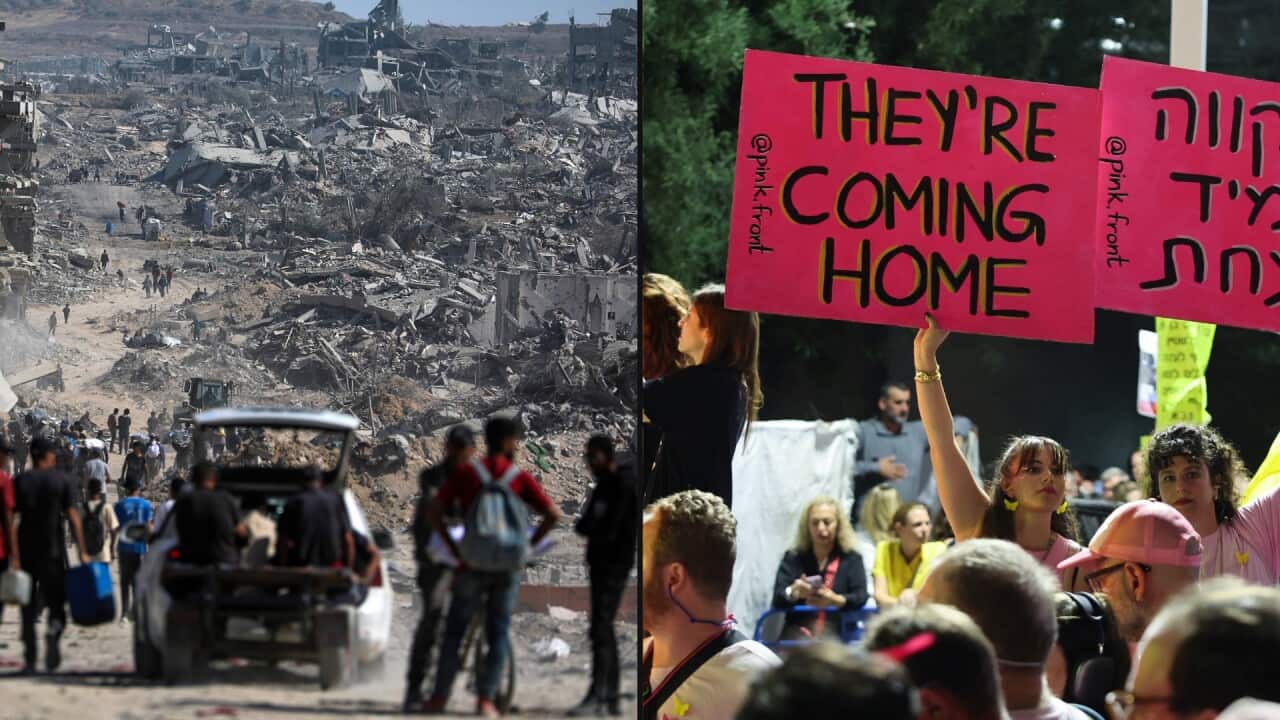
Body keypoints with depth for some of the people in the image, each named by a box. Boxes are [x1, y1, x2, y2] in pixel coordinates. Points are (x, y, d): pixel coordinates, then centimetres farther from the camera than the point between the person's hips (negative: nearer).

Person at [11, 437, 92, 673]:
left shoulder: (19, 482, 5)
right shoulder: (63, 481, 0)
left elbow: (11, 519, -1)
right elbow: (72, 517, -6)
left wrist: (12, 555, 0)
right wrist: (82, 552, -4)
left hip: (25, 552, 2)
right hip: (53, 551, -2)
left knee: (28, 608, 8)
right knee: (56, 601, 6)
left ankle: (29, 660, 3)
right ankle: (53, 631, -26)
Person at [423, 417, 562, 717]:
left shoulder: (464, 472, 0)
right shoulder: (520, 477, -1)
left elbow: (434, 512, -7)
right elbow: (553, 515, -8)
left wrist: (452, 546, 1)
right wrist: (530, 545, 2)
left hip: (474, 564, 0)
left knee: (454, 631, 10)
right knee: (497, 633, 7)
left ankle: (440, 696, 10)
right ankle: (486, 700, 2)